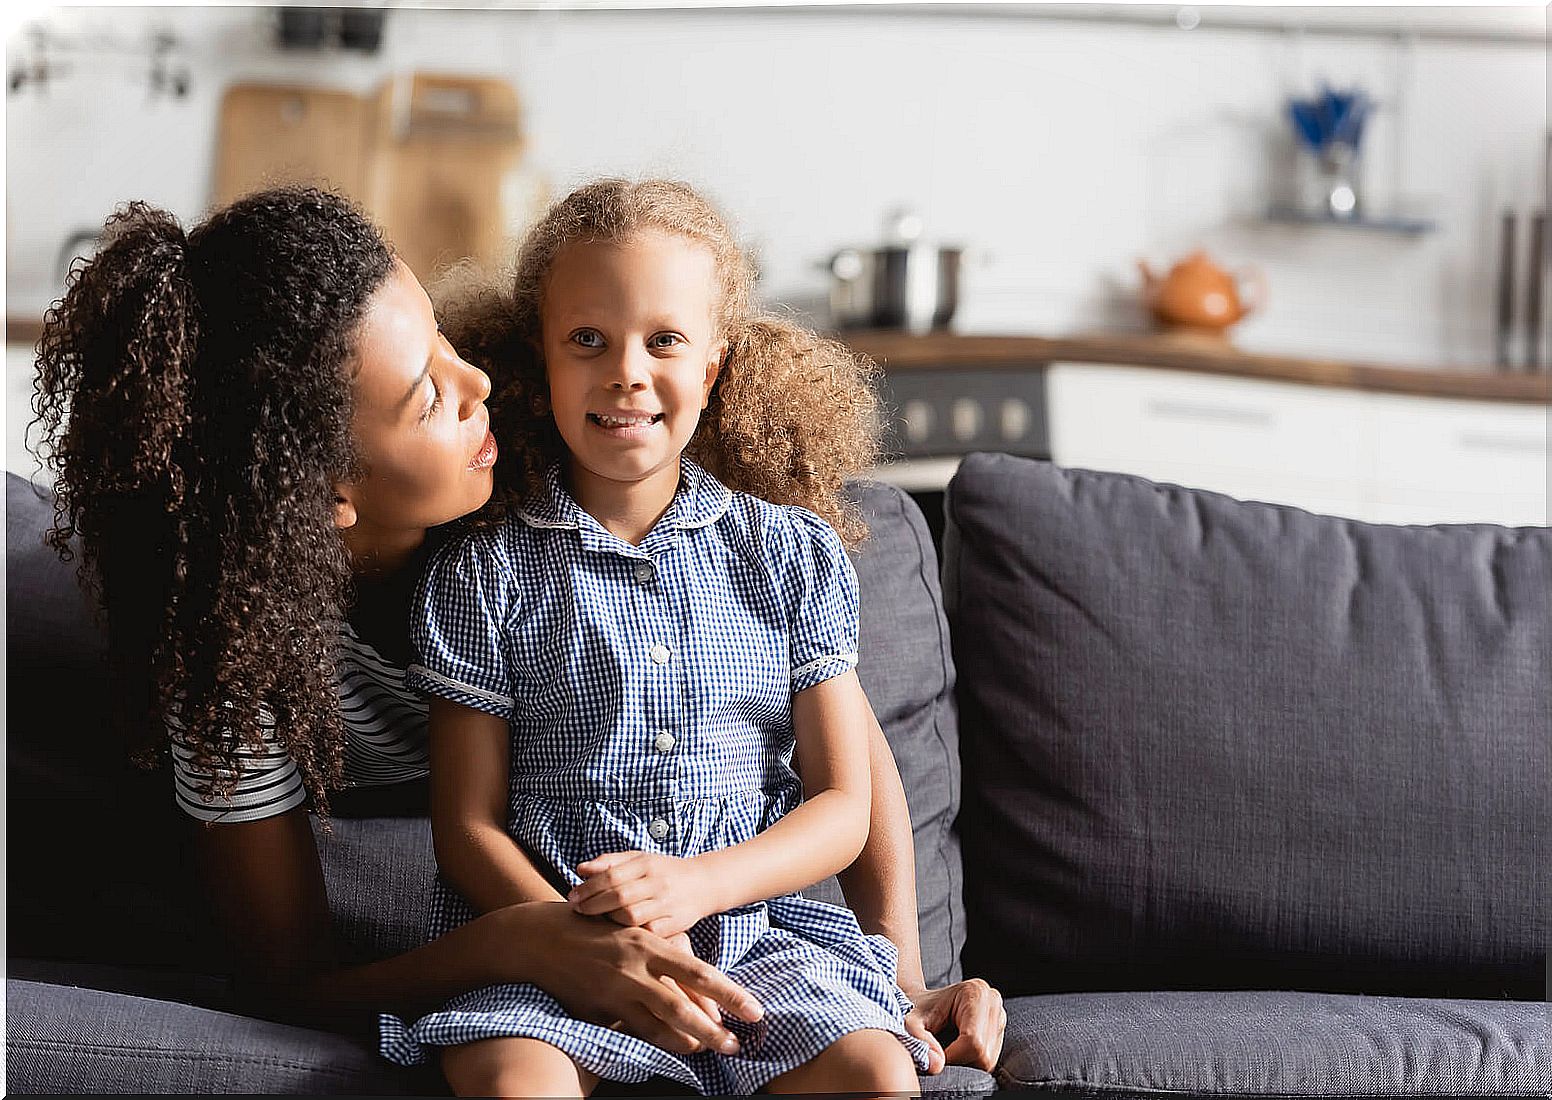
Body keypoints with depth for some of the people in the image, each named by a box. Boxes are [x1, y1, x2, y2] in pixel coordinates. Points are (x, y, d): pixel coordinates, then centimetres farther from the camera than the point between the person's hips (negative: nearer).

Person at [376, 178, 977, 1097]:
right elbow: (468, 822, 1)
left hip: (753, 930, 2)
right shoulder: (486, 571, 3)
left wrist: (693, 887, -13)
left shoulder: (794, 555, 8)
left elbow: (843, 806, 6)